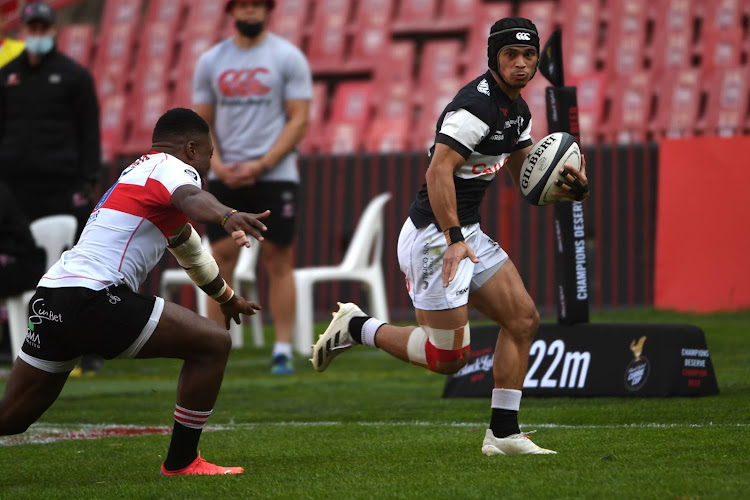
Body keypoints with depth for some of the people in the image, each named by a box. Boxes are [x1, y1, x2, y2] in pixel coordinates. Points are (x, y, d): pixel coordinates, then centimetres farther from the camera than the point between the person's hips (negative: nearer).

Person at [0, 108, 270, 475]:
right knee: (213, 343, -2)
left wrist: (227, 299, 62)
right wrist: (228, 216, -48)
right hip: (94, 298, -10)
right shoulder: (174, 168, 2)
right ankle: (180, 464, 4)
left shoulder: (139, 172, 32)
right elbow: (192, 200, -26)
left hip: (50, 297, 10)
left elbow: (188, 247, 48)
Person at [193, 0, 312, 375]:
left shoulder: (288, 58, 0)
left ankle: (283, 351, 1)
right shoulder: (210, 62, 10)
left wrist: (261, 165, -12)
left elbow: (299, 120, -4)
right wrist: (217, 164, -5)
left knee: (278, 261, -3)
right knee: (221, 258, -1)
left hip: (275, 175, -3)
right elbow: (202, 123, 12)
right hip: (225, 176, 3)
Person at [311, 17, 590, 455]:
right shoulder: (476, 105, -19)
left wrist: (568, 187, -1)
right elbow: (439, 172, -26)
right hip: (434, 236, -10)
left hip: (468, 233, 10)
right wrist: (454, 239, -30)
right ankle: (358, 328, 13)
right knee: (448, 357, -6)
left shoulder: (517, 110, 12)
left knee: (523, 319, 5)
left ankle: (503, 434, 10)